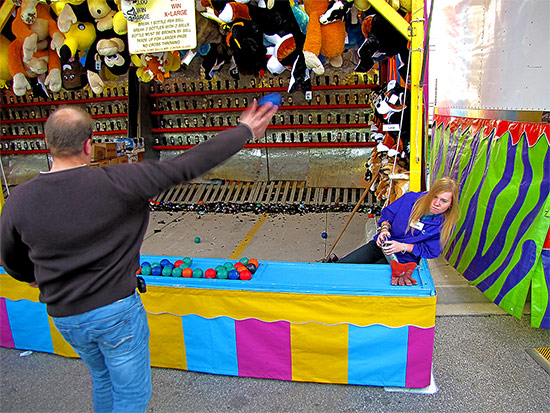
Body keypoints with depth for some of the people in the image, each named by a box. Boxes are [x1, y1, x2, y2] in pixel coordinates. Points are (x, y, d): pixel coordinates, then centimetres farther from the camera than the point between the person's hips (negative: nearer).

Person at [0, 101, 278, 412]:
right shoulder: (116, 183, -22)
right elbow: (187, 166, -19)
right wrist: (244, 131, -9)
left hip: (65, 316, 6)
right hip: (117, 310, -5)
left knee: (103, 378, 30)